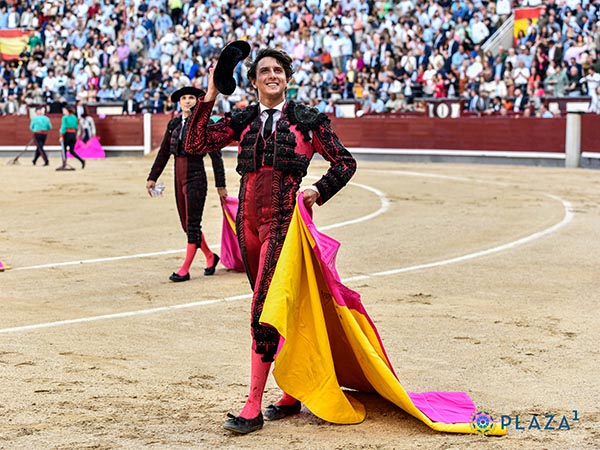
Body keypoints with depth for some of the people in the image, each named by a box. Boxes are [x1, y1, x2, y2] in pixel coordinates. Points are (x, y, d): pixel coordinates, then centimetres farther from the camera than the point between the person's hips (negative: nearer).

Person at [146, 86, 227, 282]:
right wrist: (153, 177, 13)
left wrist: (220, 185, -8)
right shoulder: (173, 124, 9)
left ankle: (185, 270, -2)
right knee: (186, 224, 12)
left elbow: (215, 156, -7)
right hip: (179, 177, 7)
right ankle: (210, 257, 31)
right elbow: (163, 153, 15)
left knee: (193, 224, -5)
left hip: (196, 177, -7)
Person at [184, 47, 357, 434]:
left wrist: (319, 191, -10)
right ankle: (292, 395, 24)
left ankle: (253, 408, -12)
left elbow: (345, 162, 6)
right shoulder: (243, 121, 11)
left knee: (264, 311, -14)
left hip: (282, 221, -5)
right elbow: (195, 144, 0)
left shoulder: (308, 120, 2)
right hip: (249, 222, 5)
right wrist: (209, 97, -4)